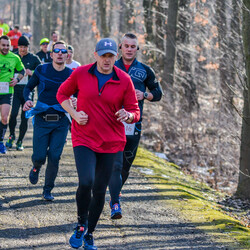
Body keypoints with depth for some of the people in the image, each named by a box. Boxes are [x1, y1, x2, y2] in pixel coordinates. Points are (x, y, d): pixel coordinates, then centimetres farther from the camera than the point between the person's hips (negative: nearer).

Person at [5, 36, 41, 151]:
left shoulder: (34, 58, 5)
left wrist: (31, 73, -11)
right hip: (15, 89, 0)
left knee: (25, 117, 1)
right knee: (13, 113, -17)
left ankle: (20, 141, 14)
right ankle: (11, 135, 6)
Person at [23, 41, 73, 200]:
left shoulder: (71, 75, 2)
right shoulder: (41, 70, 1)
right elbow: (28, 88, 12)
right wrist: (27, 100, -9)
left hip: (61, 122, 1)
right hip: (42, 120, 0)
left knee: (54, 157, -3)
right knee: (39, 156, -2)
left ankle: (48, 190, 12)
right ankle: (36, 168, 36)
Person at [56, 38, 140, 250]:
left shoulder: (124, 80, -2)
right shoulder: (81, 73, -2)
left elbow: (135, 112, 4)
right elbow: (62, 93, 13)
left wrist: (127, 115, -20)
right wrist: (74, 114, -3)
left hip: (111, 142, 1)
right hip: (84, 138, -1)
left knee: (100, 191, 6)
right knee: (86, 183, -20)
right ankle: (81, 225, 6)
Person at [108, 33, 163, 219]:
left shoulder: (145, 71, 9)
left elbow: (158, 93, 14)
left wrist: (144, 95, -6)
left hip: (134, 125, 2)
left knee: (127, 164, 11)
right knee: (115, 164, -14)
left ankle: (117, 190, 38)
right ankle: (115, 204, -17)